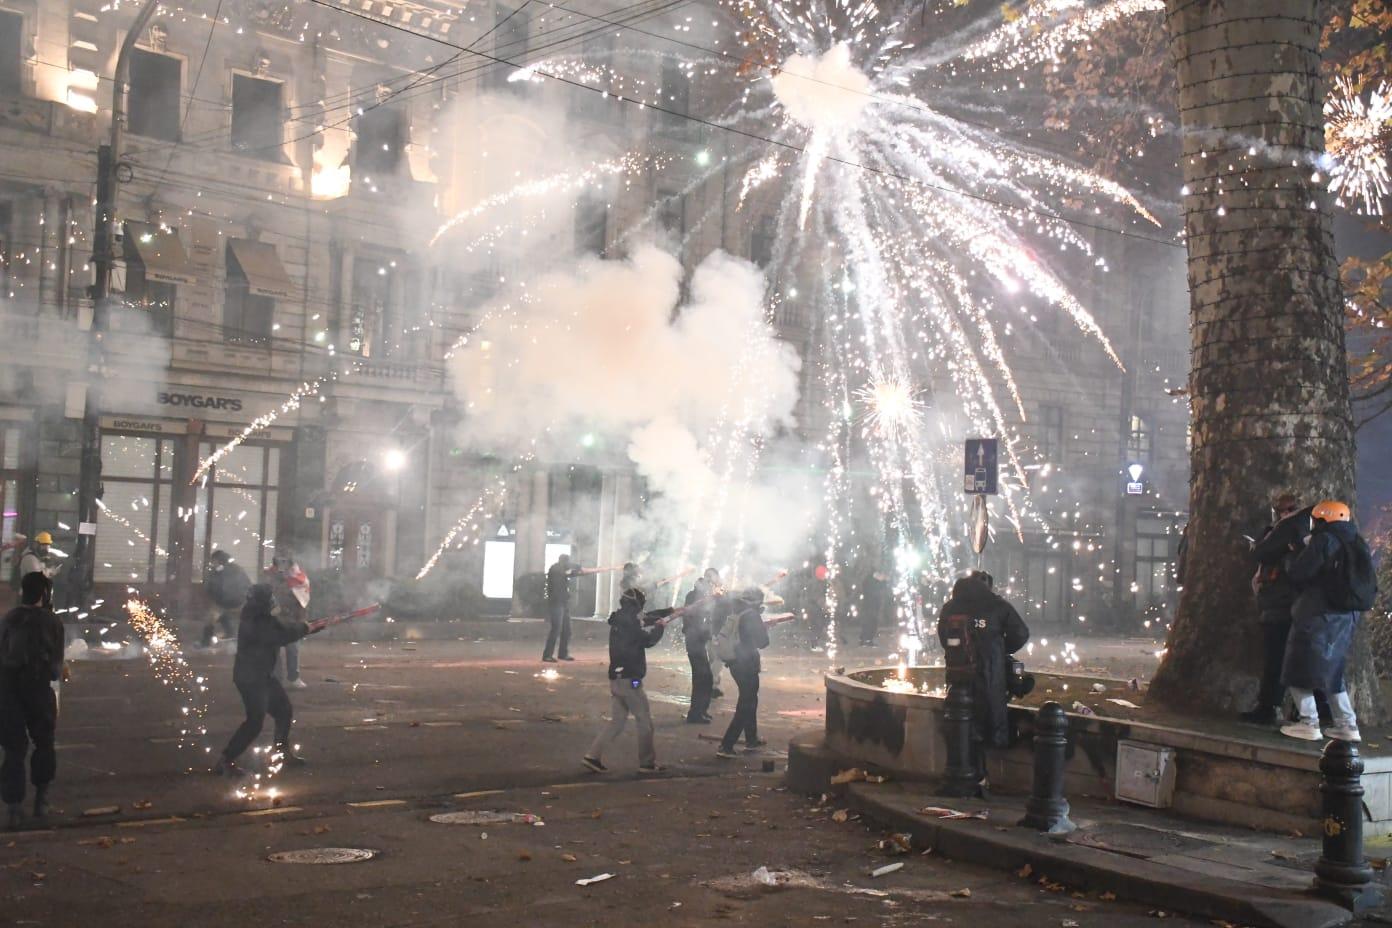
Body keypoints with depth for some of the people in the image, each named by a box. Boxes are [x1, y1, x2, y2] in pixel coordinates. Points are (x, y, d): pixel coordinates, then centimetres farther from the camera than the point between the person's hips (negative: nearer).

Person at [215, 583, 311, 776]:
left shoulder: (265, 616, 1)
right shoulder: (254, 624, -27)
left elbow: (284, 625, 7)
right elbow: (282, 635, -26)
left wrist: (301, 626, -12)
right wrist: (303, 627, -10)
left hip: (264, 675, 10)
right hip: (250, 678, -10)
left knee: (285, 711, 18)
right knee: (255, 722, -12)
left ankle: (283, 752, 34)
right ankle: (225, 761, -7)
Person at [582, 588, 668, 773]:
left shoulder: (620, 621, 12)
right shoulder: (630, 625, -15)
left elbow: (645, 618, 21)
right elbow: (648, 640, -14)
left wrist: (670, 611, 24)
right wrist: (660, 628, 4)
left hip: (616, 678, 9)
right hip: (629, 679, -8)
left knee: (617, 721, 12)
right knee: (645, 721, 4)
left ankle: (593, 756, 3)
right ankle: (647, 763, 9)